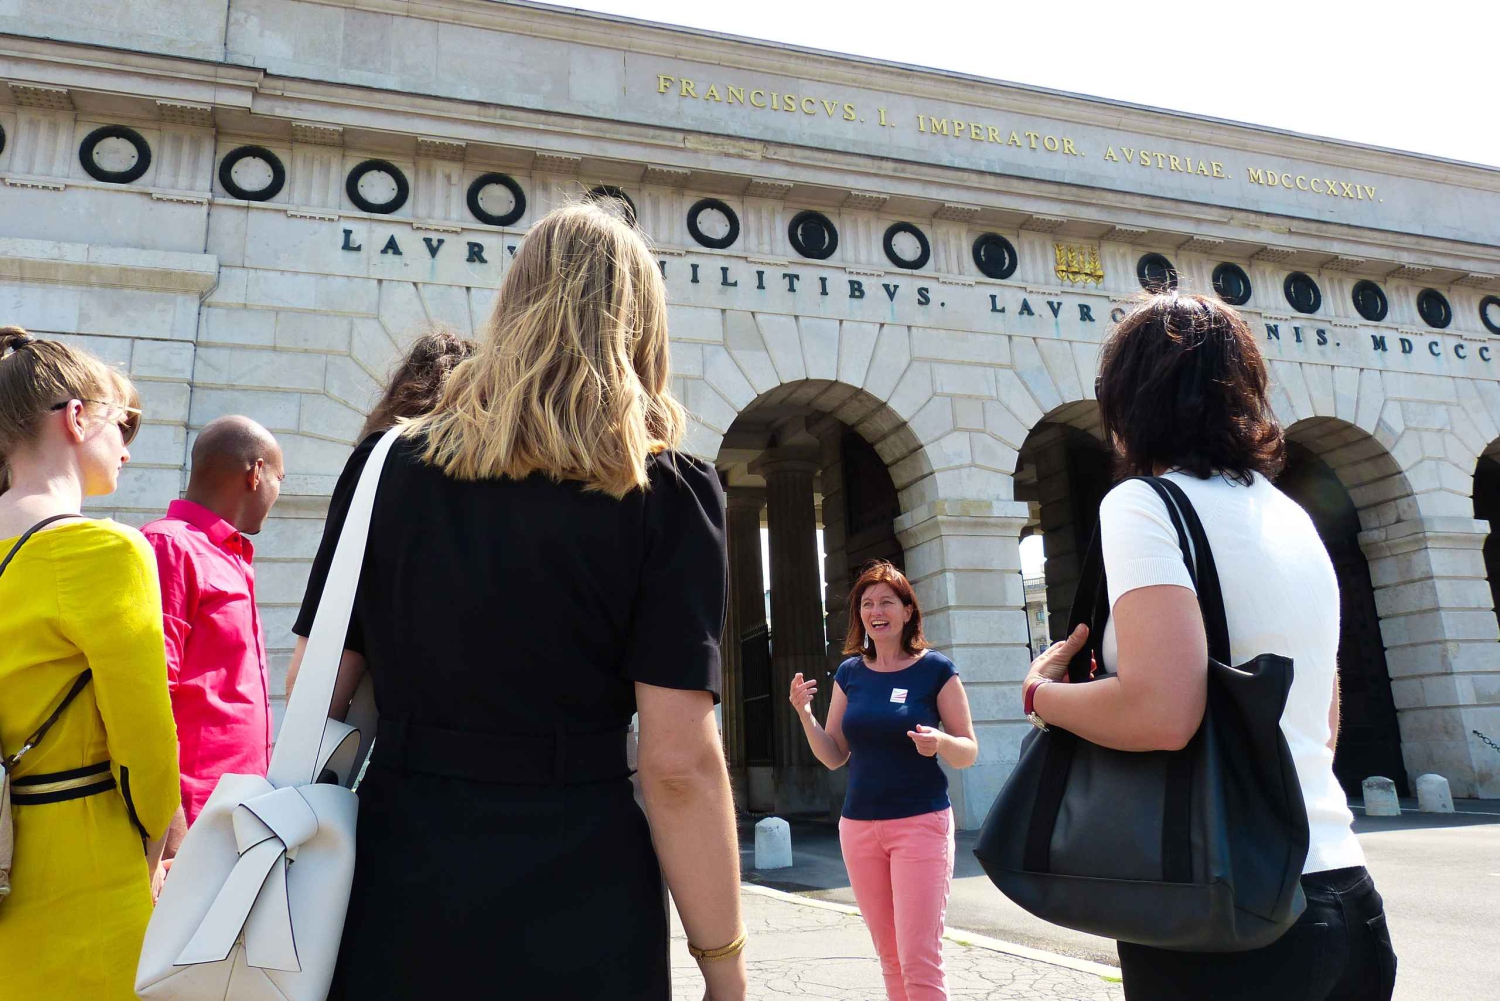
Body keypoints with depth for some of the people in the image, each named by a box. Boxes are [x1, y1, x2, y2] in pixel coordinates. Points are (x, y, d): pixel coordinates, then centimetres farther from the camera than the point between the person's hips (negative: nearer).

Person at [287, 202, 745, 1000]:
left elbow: (314, 693, 2)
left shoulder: (389, 463, 0)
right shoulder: (668, 493, -9)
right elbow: (679, 763, -13)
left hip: (399, 877, 3)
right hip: (574, 900, -2)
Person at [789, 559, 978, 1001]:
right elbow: (834, 756, 8)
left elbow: (969, 751, -3)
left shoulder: (936, 669, -5)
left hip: (921, 823, -4)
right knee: (890, 958, 13)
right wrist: (804, 714, -8)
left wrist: (939, 742, -25)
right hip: (858, 826, 4)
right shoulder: (849, 673, 6)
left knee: (920, 961, -6)